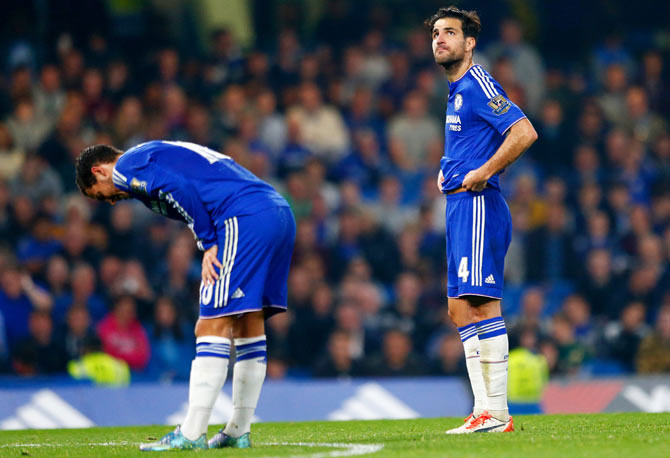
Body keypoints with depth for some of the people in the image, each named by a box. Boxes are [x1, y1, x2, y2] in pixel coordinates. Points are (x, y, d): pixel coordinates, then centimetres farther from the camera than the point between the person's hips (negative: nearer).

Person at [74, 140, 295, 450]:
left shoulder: (127, 166, 4)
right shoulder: (163, 154, 32)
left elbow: (183, 189, -12)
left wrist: (209, 246, -8)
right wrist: (212, 245, 10)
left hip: (246, 220, -9)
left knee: (212, 328, -9)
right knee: (249, 328, 14)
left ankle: (192, 435, -10)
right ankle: (239, 432, 18)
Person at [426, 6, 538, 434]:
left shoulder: (478, 84, -10)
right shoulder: (457, 92, 20)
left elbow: (524, 132, -21)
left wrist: (483, 173, -18)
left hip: (478, 204, -11)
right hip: (460, 207, 11)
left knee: (481, 304, -13)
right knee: (460, 307, 8)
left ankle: (497, 413, -14)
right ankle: (485, 411, 9)